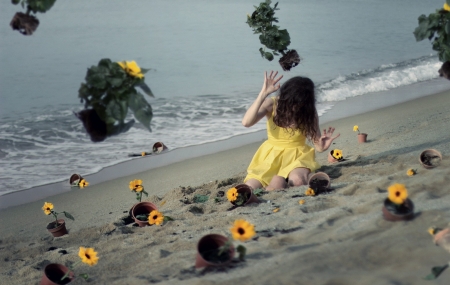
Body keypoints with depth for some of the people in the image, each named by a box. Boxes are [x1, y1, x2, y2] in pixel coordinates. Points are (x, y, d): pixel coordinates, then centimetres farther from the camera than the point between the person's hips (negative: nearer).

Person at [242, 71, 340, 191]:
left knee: (297, 180, -38)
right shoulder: (272, 104, -11)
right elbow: (246, 122, -27)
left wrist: (322, 146, -29)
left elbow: (317, 144, -3)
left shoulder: (309, 112, -9)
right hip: (271, 157, 1)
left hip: (297, 156, -1)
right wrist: (263, 94, -32)